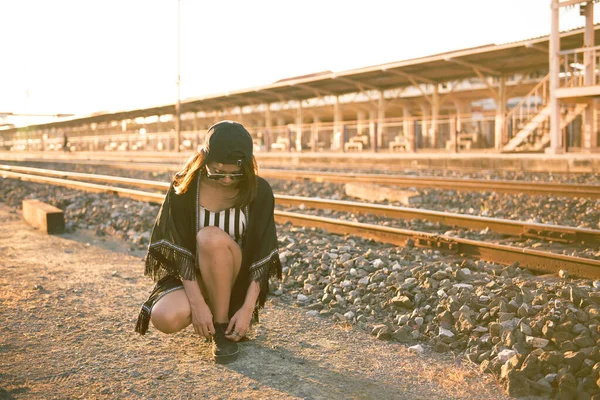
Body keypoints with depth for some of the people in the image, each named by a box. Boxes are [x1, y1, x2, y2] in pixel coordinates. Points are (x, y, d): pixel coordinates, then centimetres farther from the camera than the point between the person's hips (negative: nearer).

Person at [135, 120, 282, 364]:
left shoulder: (258, 191, -14)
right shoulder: (184, 187, -14)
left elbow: (262, 255, -14)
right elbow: (179, 250, -16)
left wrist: (248, 308, -23)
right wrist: (198, 303, -25)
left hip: (238, 279, -1)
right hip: (190, 277, 1)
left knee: (211, 237, -34)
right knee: (164, 318, -30)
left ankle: (223, 327, -18)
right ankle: (217, 313, 3)